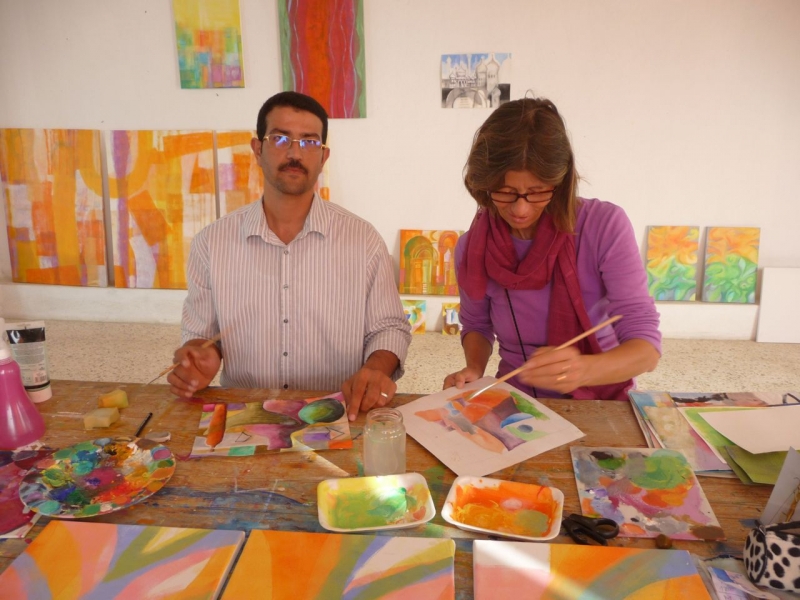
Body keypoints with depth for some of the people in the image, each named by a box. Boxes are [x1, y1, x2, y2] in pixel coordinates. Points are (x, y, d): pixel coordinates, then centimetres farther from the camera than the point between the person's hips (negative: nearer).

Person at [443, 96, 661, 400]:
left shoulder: (606, 226, -15)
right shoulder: (471, 248, -7)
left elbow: (647, 347, -16)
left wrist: (583, 370, -35)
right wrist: (475, 369, -10)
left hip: (600, 402, -1)